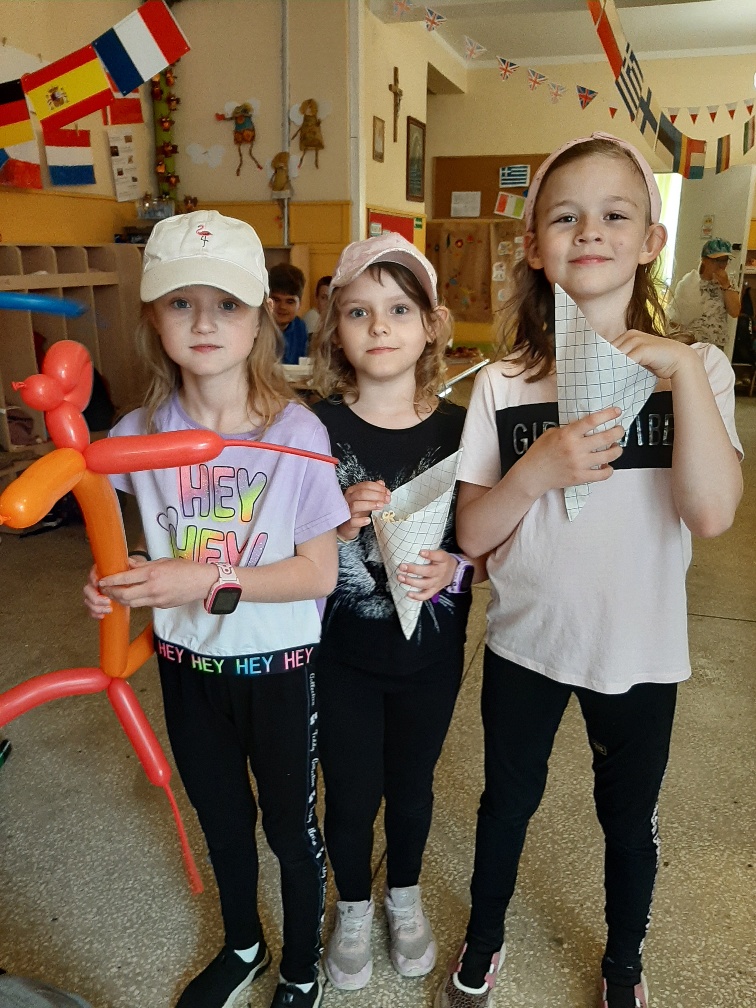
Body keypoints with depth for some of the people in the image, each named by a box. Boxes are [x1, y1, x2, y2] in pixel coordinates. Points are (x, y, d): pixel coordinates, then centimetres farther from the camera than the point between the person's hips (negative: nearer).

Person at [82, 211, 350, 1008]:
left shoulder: (296, 432, -20)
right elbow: (158, 547, 7)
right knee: (220, 816, 25)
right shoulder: (140, 433, -8)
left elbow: (319, 571, -18)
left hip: (275, 664, -3)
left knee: (290, 821, 17)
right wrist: (114, 581, -14)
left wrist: (211, 582, -27)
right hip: (184, 661, 4)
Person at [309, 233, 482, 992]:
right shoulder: (315, 428, -13)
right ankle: (352, 908, 48)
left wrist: (453, 568, -20)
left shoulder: (458, 429, -9)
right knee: (351, 794, 16)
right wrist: (342, 524, -26)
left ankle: (404, 896, 52)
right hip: (341, 651, -1)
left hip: (430, 650, 2)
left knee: (411, 786, 22)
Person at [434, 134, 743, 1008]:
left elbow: (711, 514, -23)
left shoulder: (692, 370, -9)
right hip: (524, 643, 1)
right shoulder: (502, 386, -7)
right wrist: (537, 470, -25)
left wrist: (684, 371, -26)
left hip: (640, 651, 0)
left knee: (628, 821, 21)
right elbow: (471, 534, -9)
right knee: (508, 803, 21)